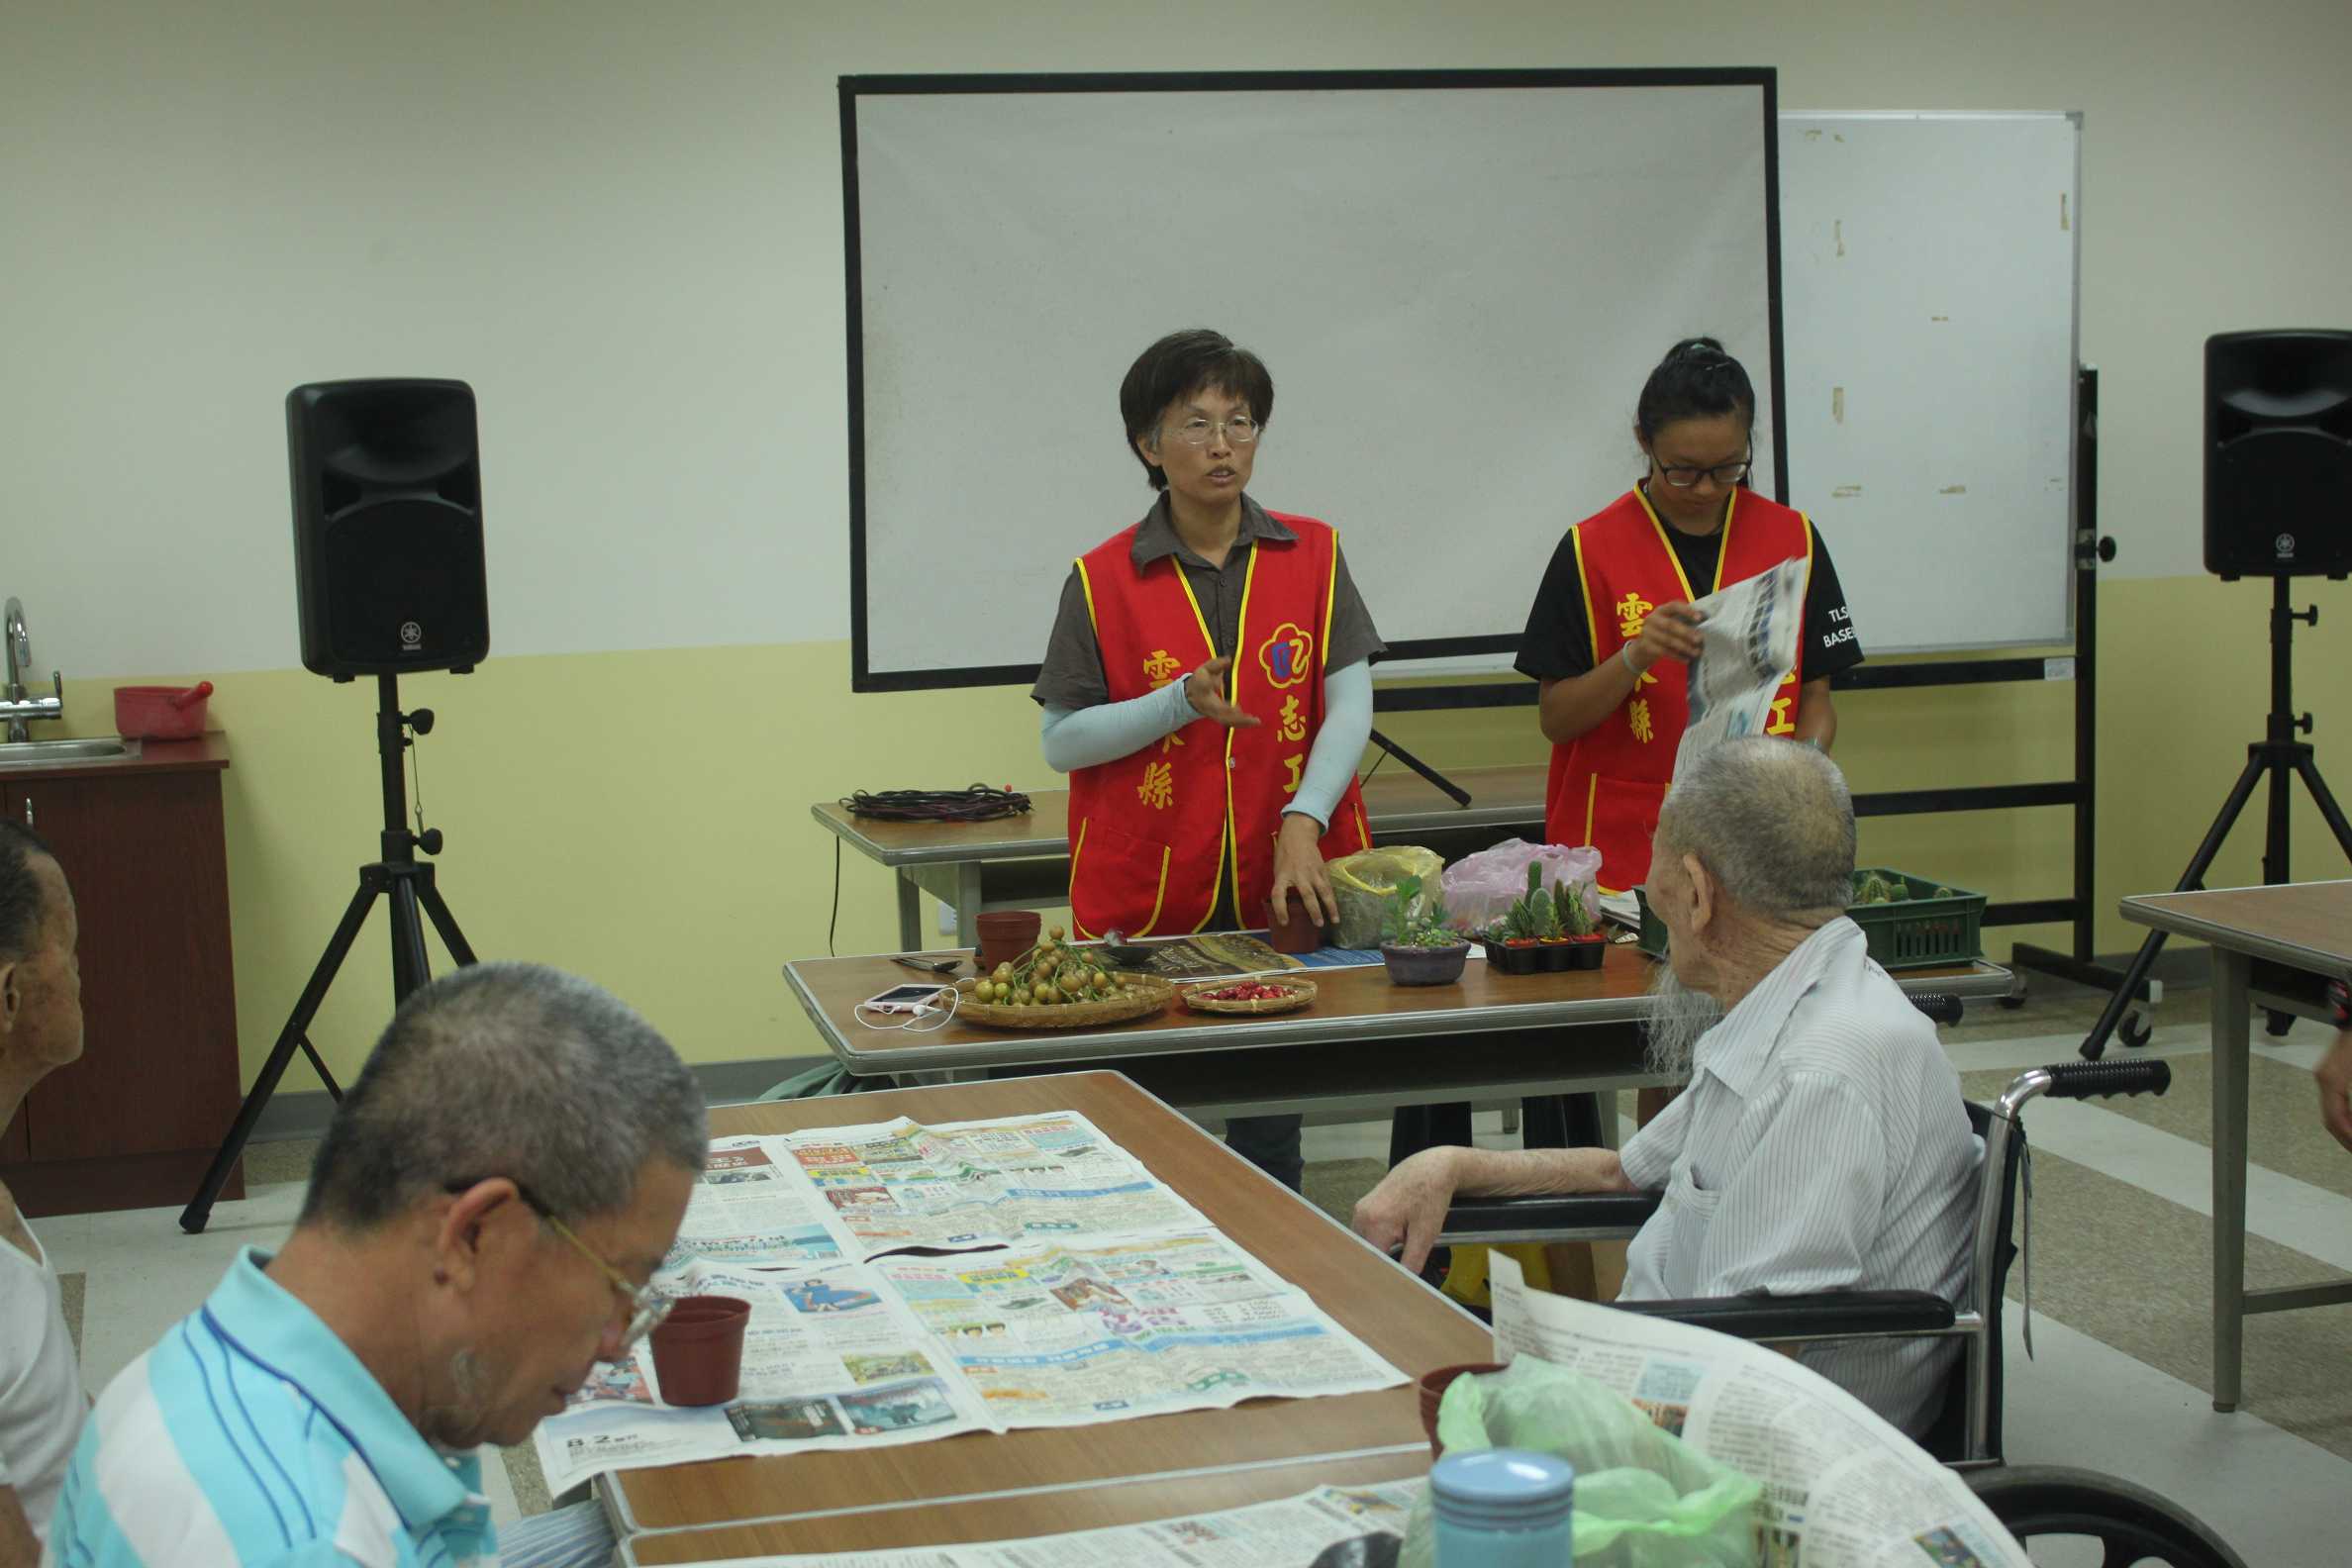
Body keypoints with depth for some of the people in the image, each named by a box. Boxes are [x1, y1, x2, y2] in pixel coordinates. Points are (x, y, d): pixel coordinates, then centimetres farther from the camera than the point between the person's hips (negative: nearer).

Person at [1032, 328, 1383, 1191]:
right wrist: (1181, 703, -14)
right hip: (1147, 903, -1)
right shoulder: (1101, 581, 1)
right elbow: (1060, 741, 0)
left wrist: (1304, 820, -15)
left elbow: (1351, 702, -1)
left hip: (1284, 893, 1)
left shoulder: (1312, 556, 6)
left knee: (1268, 1127, 5)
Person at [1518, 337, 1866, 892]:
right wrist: (1634, 657, -20)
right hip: (1625, 843, -2)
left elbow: (1815, 696, 9)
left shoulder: (1793, 539, 5)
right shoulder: (1591, 550, -4)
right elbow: (1555, 719, -4)